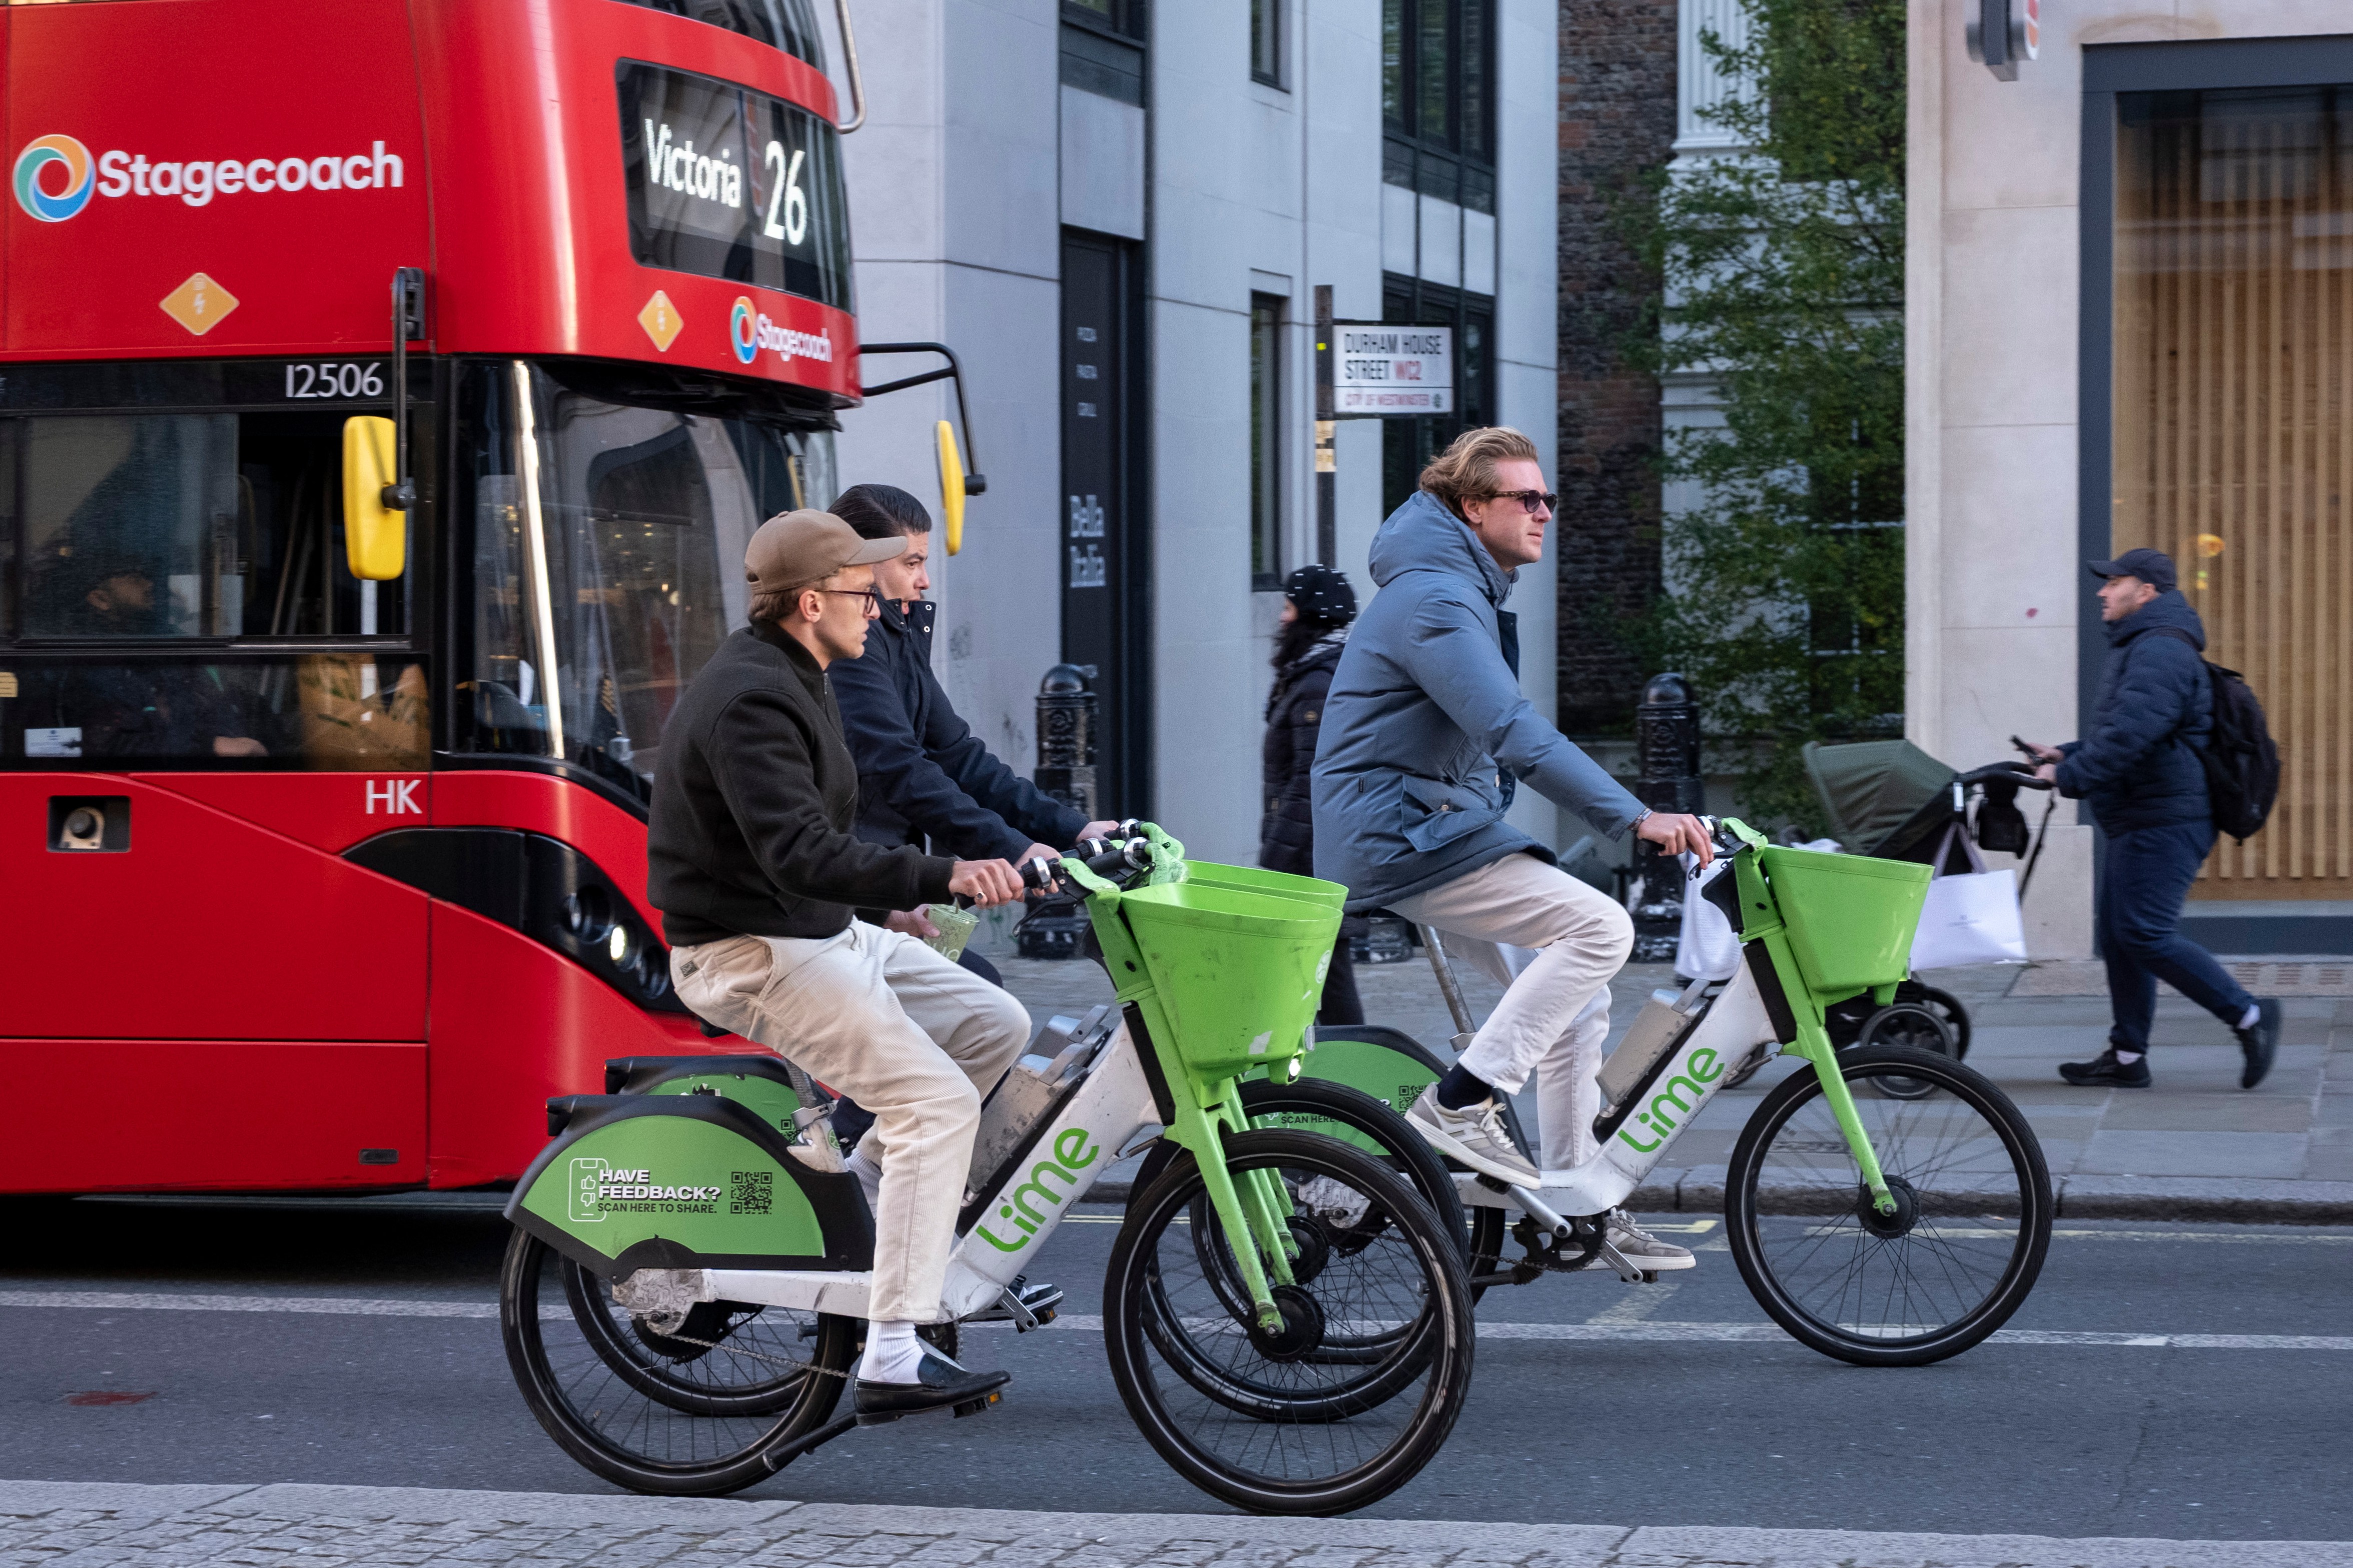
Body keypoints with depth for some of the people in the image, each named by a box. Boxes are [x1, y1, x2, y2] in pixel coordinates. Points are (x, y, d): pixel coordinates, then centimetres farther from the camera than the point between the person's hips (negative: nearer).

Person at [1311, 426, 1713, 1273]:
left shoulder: (1466, 592, 18)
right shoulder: (1436, 600, -17)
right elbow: (1516, 735, -29)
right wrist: (1635, 818, -34)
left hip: (1434, 827, 10)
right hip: (1398, 833, -10)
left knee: (1578, 1003, 7)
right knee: (1598, 925, -21)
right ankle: (1459, 1101, -18)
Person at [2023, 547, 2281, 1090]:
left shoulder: (2162, 651, -16)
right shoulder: (2142, 648, 21)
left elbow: (2132, 733, -26)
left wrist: (2070, 776, -20)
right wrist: (2067, 755, 17)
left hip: (2164, 823, -11)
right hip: (2140, 822, 11)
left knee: (2146, 934, -14)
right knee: (2119, 937, 10)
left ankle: (2248, 1015, -7)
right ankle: (2127, 1058, 13)